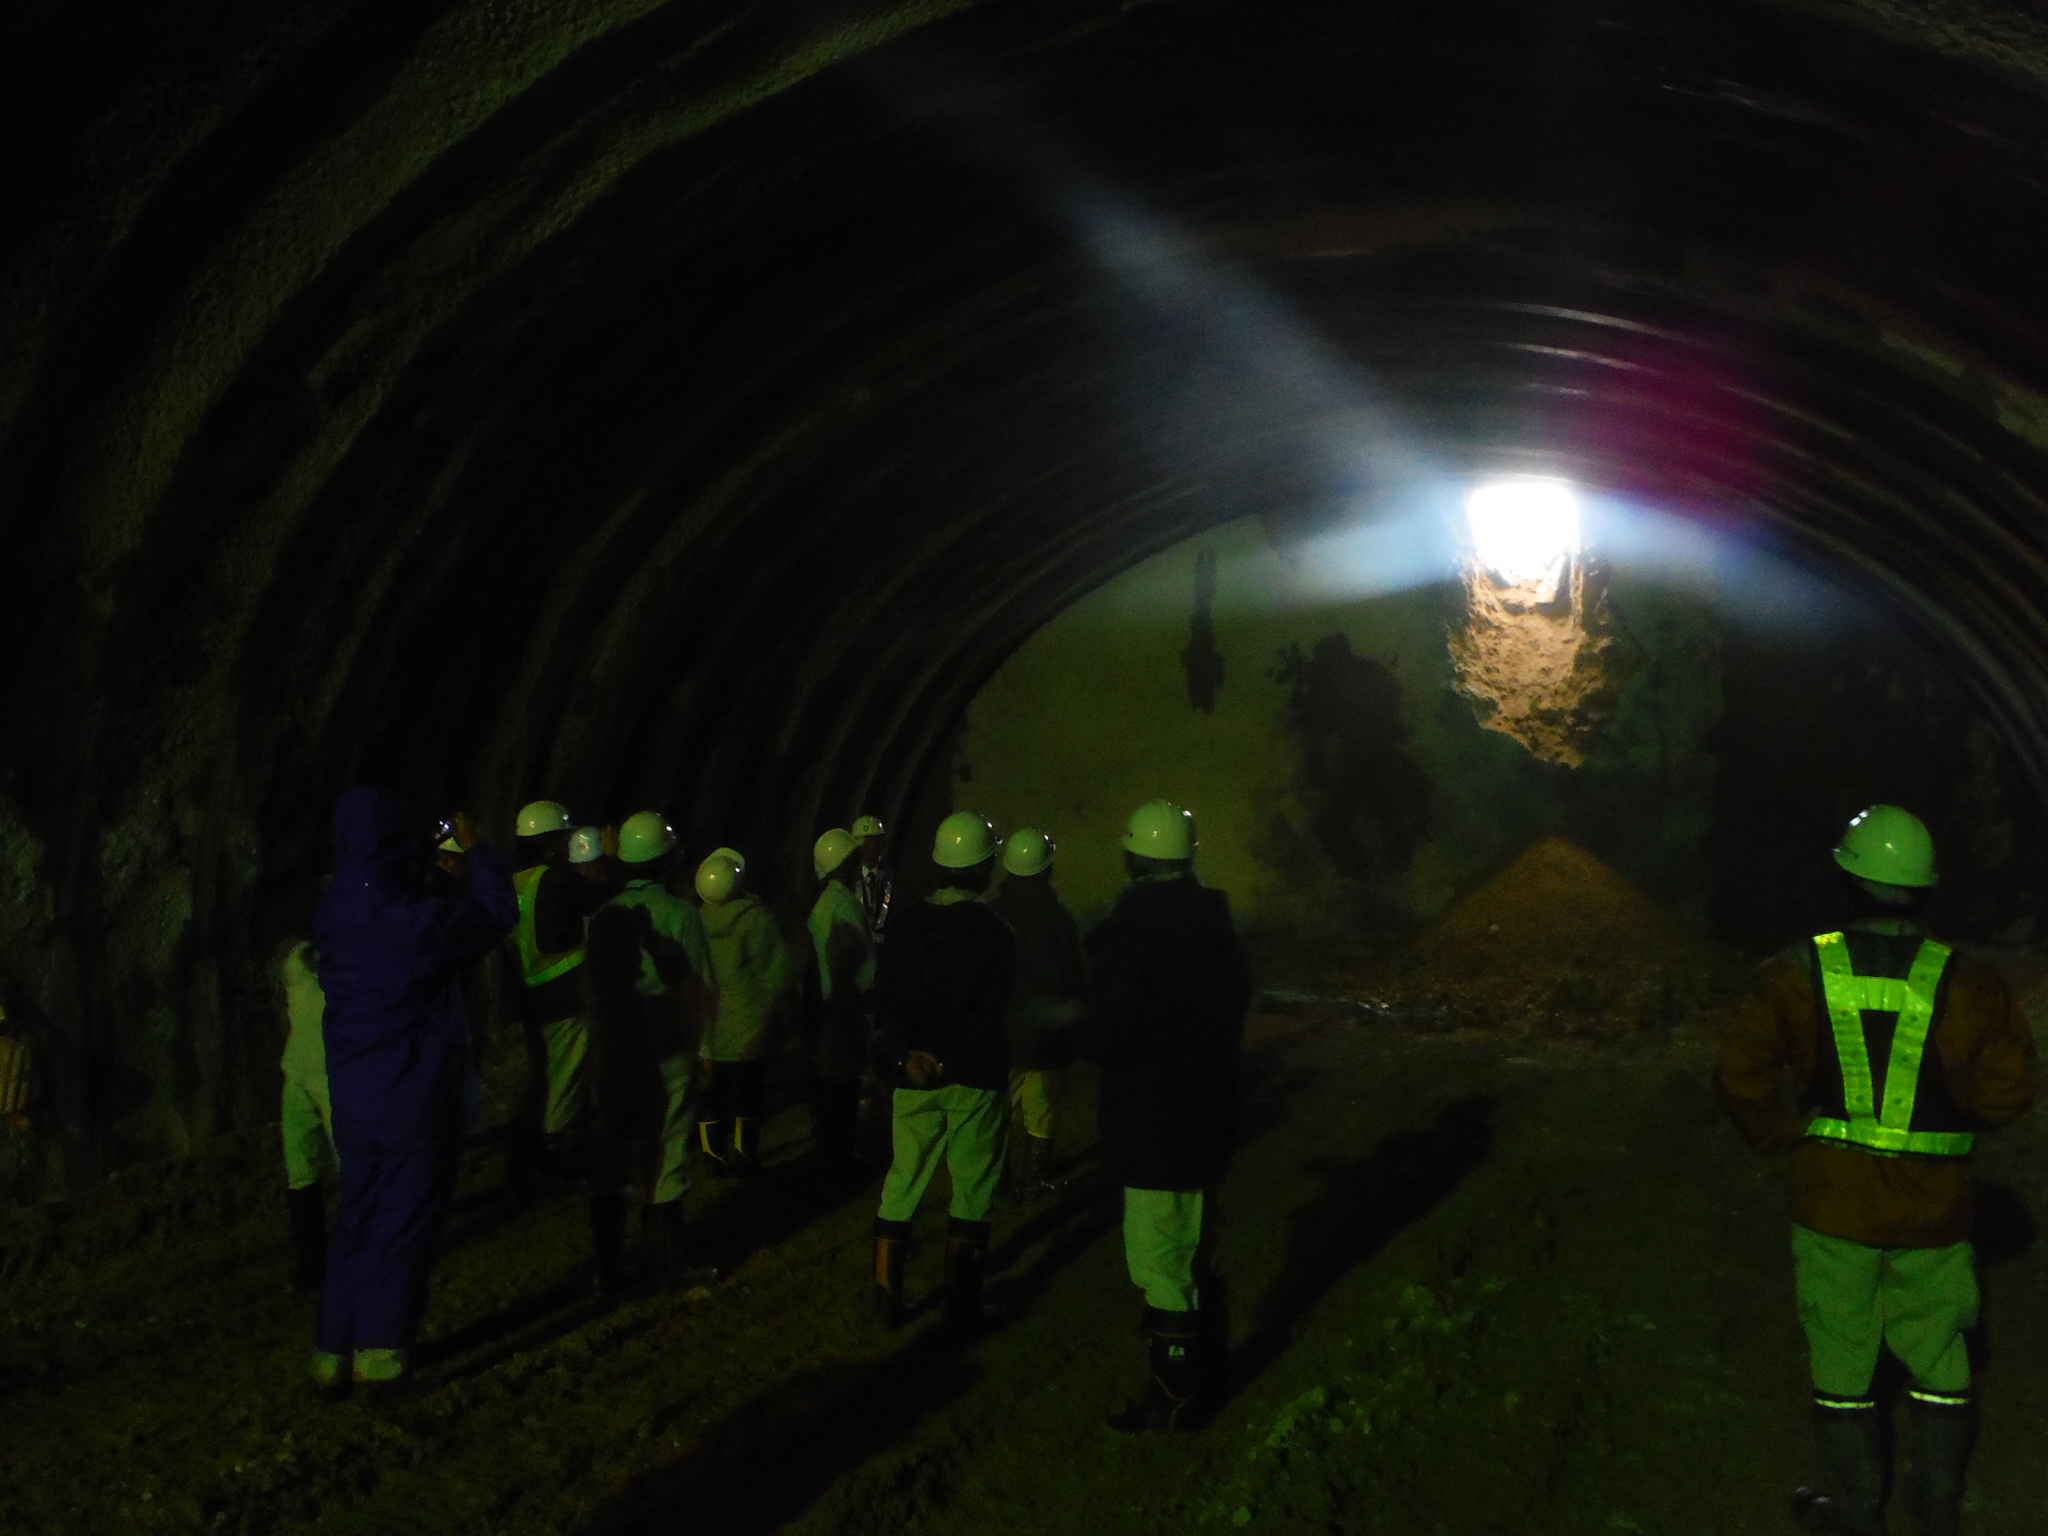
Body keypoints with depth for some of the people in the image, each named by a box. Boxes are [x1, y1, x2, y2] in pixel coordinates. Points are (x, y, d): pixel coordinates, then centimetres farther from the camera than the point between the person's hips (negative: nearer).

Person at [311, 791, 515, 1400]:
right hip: (419, 1100, -6)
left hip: (354, 1099, 6)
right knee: (405, 1223, 6)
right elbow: (496, 913, -5)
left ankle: (333, 1351, 18)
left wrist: (428, 863, 22)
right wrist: (475, 852, 10)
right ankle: (380, 1349, 10)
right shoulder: (420, 920, -22)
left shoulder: (333, 916, -5)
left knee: (357, 1217, 16)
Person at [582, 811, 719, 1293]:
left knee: (608, 1162, 9)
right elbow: (697, 991, -9)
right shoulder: (679, 914, -10)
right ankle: (669, 1267, 12)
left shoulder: (603, 915, 1)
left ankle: (609, 1270, 14)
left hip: (611, 1057, 4)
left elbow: (591, 987, 7)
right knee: (664, 1162, 5)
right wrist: (698, 1045, 4)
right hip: (666, 1056, -3)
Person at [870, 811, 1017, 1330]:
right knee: (972, 1189, 7)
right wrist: (947, 1064, -11)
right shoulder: (995, 935, -10)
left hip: (913, 1077, 3)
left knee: (902, 1184, 11)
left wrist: (907, 1055, -13)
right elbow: (986, 1018, -15)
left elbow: (884, 1000, -6)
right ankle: (961, 1301, 11)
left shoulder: (906, 926, 1)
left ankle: (887, 1297, 12)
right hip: (975, 1079, -3)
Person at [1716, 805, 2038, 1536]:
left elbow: (1741, 1073, -15)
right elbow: (2010, 1087, -16)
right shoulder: (1963, 983, -11)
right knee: (1937, 1357, 18)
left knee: (1841, 1358, 14)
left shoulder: (1801, 973, -10)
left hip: (1832, 1200, 0)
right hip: (1932, 1207, 0)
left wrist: (1783, 1137, 0)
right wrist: (1949, 1110, 3)